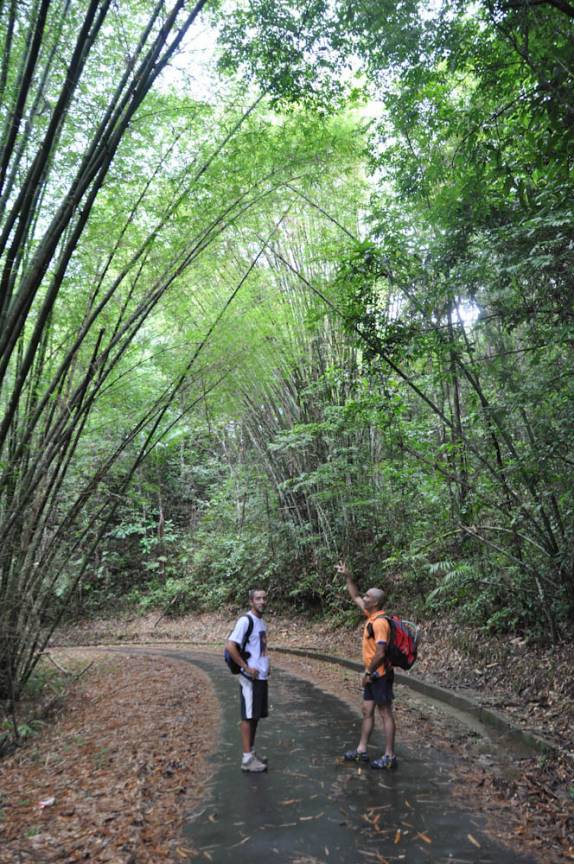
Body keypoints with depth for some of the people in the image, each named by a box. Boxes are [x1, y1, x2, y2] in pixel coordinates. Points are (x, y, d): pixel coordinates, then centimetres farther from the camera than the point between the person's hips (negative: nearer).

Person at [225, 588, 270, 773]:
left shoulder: (262, 622, 10)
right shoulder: (245, 621, -17)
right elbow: (230, 646, -24)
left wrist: (266, 666, 12)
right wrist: (246, 667, -20)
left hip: (262, 677, 8)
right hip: (250, 678, -8)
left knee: (256, 716, 15)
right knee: (248, 717, 0)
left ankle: (252, 753, 25)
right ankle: (247, 759, 8)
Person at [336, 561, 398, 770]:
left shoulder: (380, 622, -23)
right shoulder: (371, 615, 5)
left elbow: (380, 653, -27)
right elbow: (355, 597, 18)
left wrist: (368, 673, -17)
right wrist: (347, 577, 12)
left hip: (380, 675, -10)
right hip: (373, 675, 10)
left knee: (385, 714, 1)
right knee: (367, 711, 16)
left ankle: (390, 757, 11)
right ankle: (361, 751, 26)